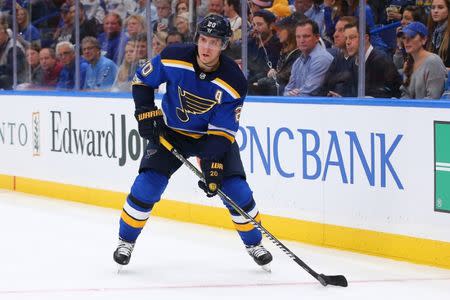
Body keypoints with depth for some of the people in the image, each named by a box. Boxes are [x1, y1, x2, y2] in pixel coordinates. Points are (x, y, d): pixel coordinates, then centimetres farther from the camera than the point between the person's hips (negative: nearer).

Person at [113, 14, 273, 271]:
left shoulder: (234, 81, -24)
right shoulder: (173, 58, -22)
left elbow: (222, 131, -22)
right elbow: (142, 80, -4)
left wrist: (213, 164, -30)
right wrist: (146, 113, -14)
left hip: (214, 134, 0)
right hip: (171, 131, 0)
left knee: (236, 189, -11)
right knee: (148, 184, -14)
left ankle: (254, 242, 13)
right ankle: (126, 240, 6)